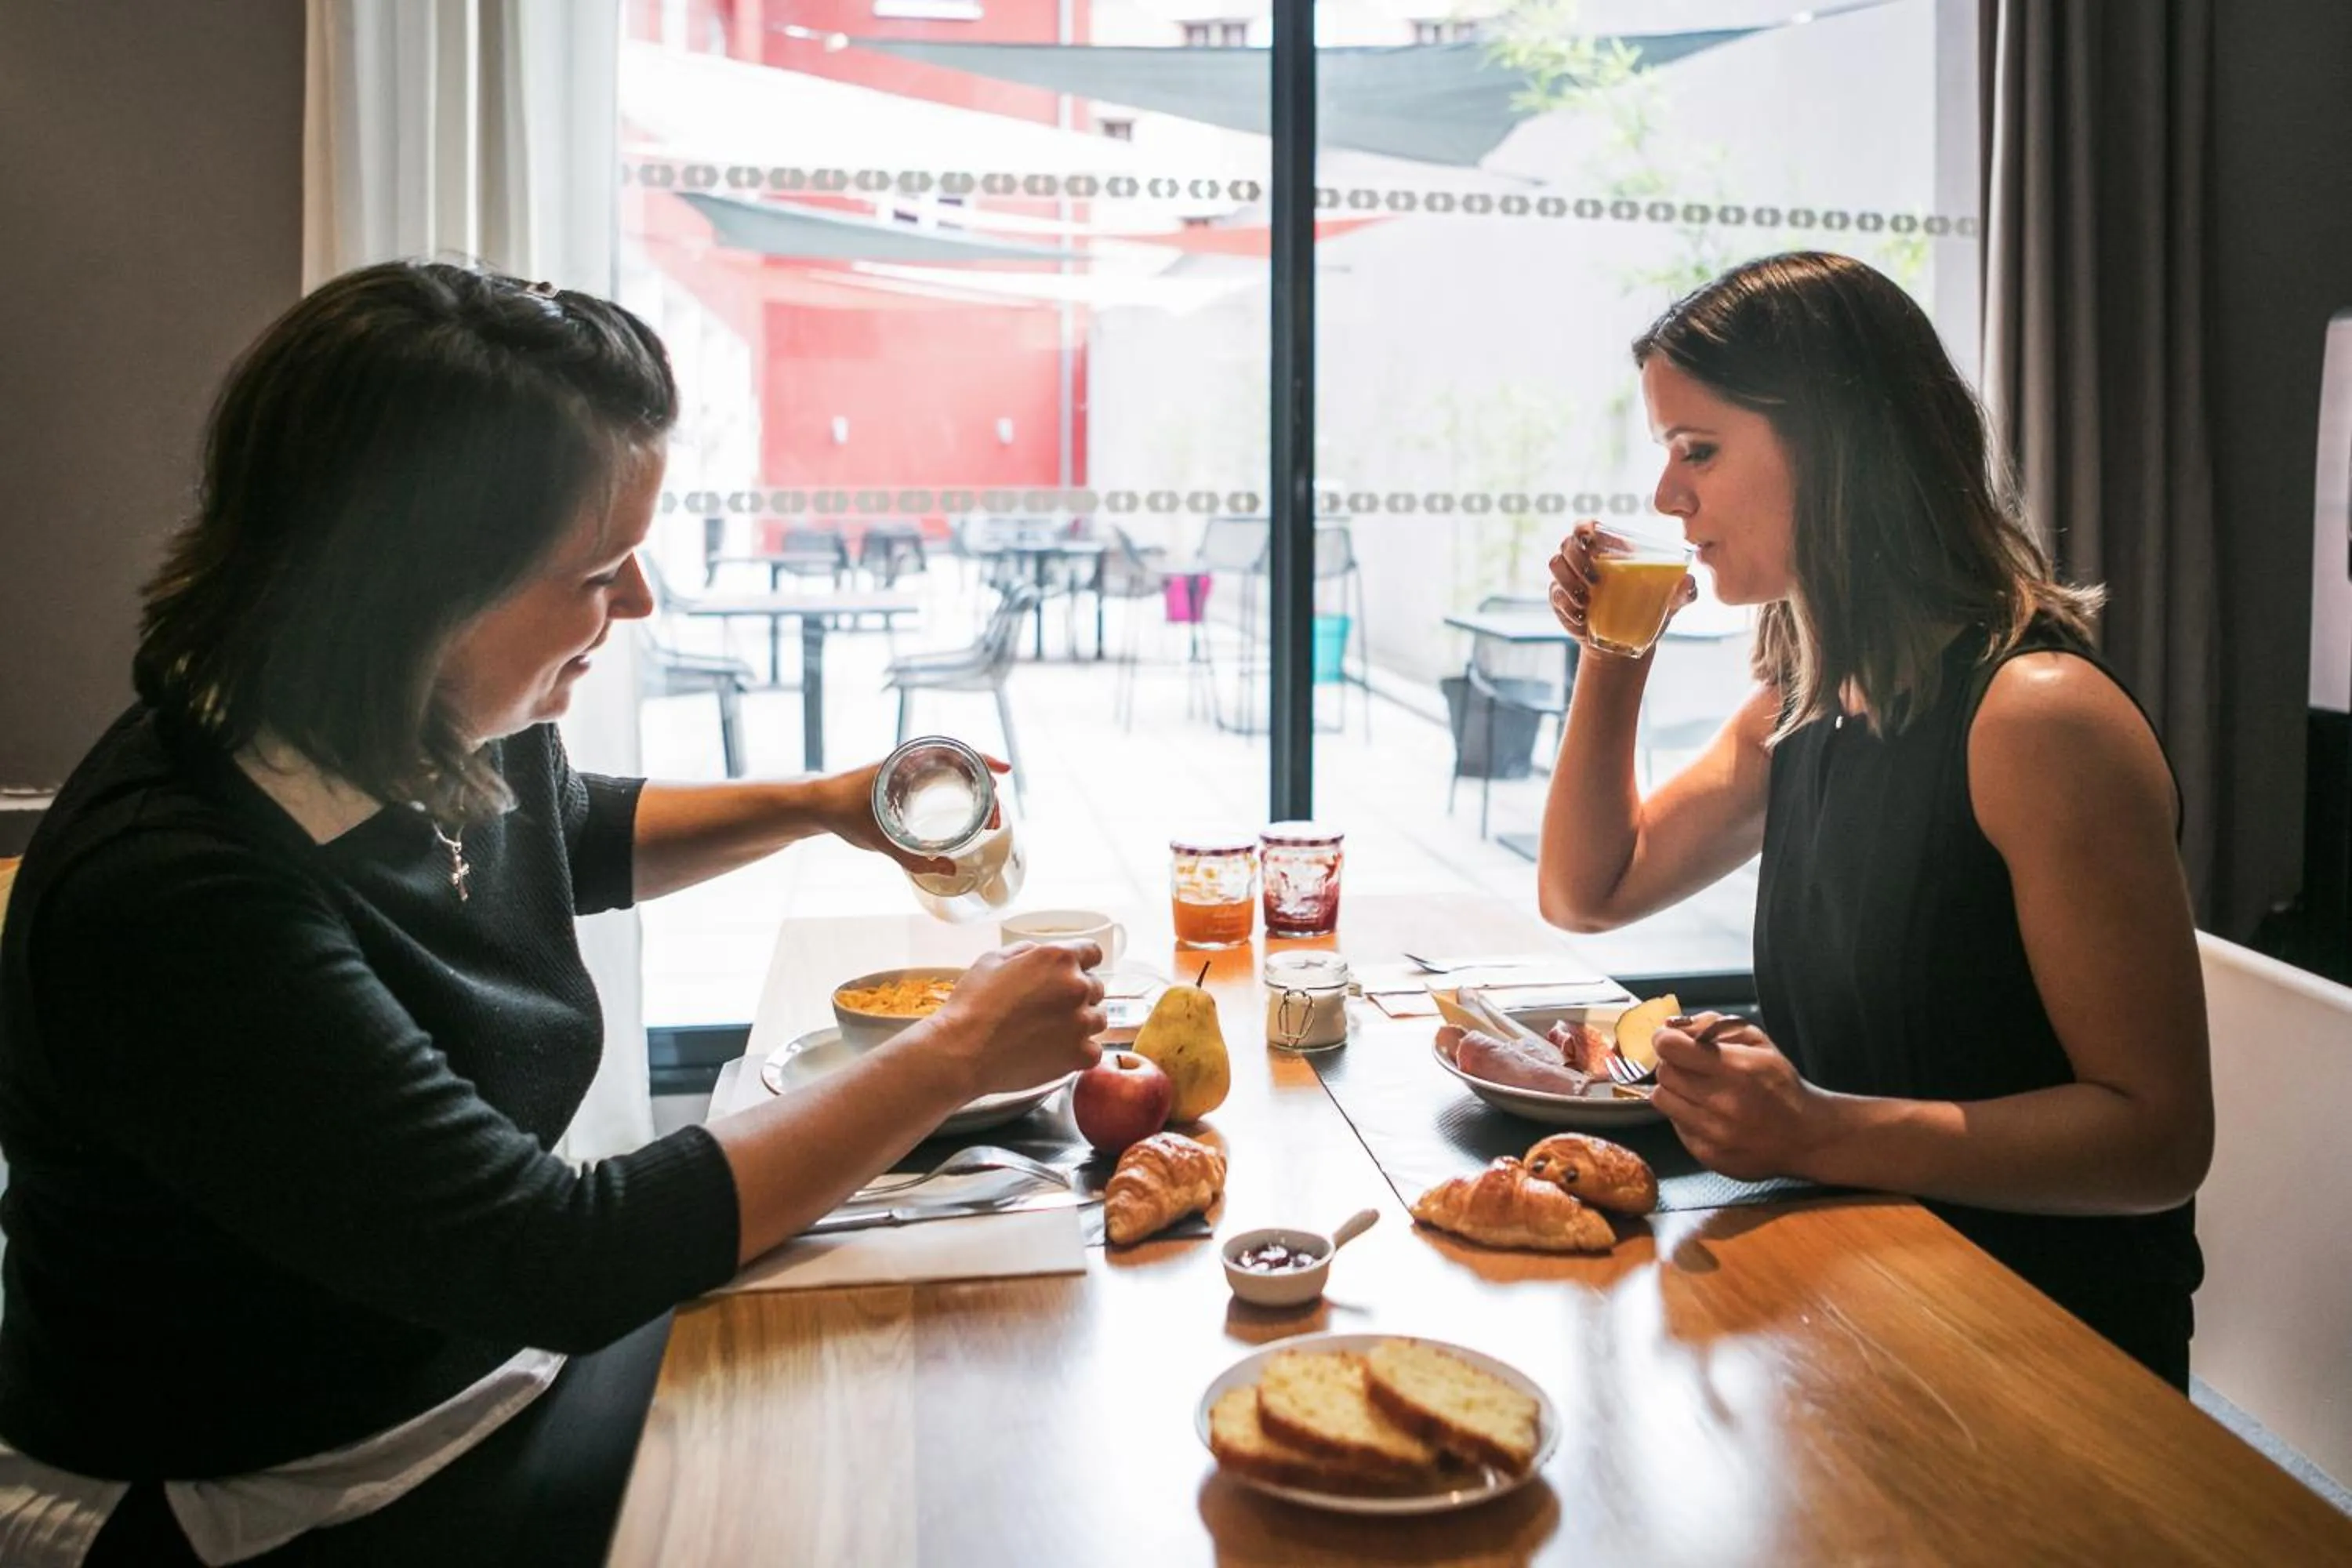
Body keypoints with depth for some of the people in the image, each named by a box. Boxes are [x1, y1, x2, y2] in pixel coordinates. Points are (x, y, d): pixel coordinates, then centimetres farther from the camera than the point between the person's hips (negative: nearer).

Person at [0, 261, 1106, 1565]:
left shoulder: (465, 743, -6)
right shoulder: (178, 904, -32)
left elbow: (576, 836, 20)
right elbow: (561, 1255, -31)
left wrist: (821, 805, 3)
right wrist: (953, 1056, -24)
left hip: (492, 1349, 7)